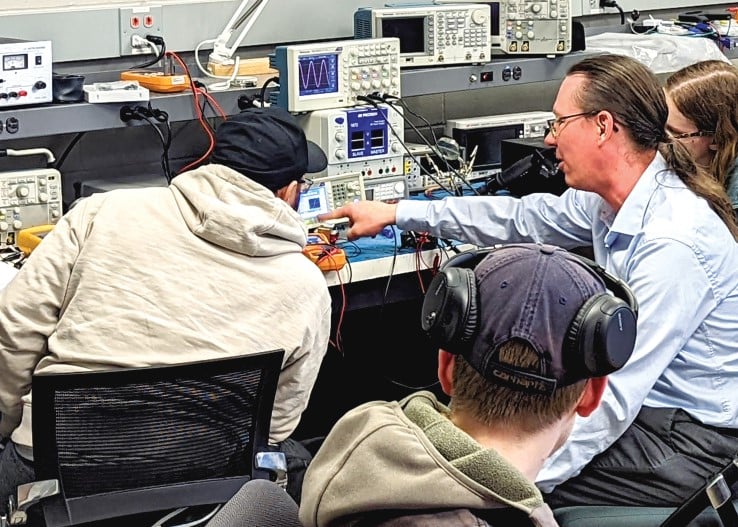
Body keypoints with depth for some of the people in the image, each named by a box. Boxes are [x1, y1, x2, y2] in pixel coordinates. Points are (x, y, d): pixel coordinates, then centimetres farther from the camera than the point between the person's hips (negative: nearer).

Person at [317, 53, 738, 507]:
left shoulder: (671, 244, -27)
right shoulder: (611, 202, 1)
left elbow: (614, 398, -29)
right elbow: (522, 218, 17)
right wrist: (396, 213, 23)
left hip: (682, 442, -9)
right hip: (640, 403, 9)